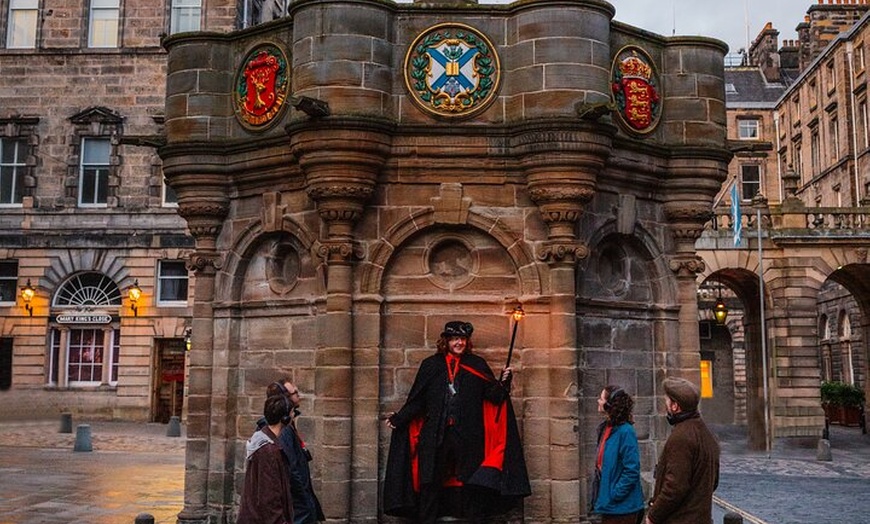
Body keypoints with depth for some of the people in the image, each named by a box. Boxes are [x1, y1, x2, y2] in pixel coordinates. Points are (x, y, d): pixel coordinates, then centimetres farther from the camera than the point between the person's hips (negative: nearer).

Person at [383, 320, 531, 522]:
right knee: (430, 483, 3)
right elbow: (416, 401, 7)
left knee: (470, 483, 3)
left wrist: (502, 383, -16)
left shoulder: (477, 365, 9)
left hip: (468, 437, 0)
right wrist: (399, 418, -2)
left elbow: (493, 395, 2)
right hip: (435, 436, 0)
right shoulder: (431, 365, 8)